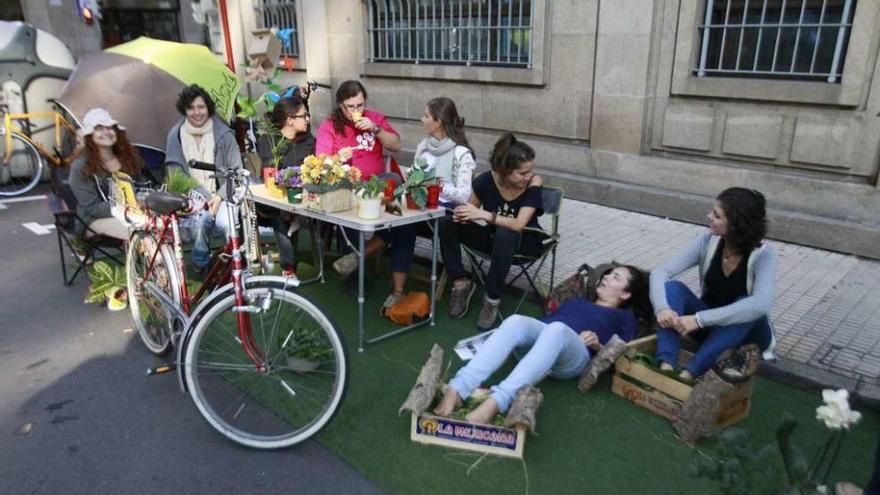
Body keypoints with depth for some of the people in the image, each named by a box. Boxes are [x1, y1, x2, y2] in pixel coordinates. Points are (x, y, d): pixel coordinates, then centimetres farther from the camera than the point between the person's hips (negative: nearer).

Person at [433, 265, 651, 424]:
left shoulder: (625, 317, 28)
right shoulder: (577, 300, 40)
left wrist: (597, 345, -4)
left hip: (575, 355, -4)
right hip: (542, 334, 4)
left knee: (557, 330, -40)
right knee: (516, 321, -32)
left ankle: (496, 401, -58)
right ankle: (458, 389, -50)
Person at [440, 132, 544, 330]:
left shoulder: (533, 183, -23)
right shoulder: (486, 180, -15)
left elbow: (518, 224, -31)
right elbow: (471, 209, -1)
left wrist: (484, 215, -40)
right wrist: (463, 214, -25)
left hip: (525, 241, -3)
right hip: (494, 237, 3)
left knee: (504, 235, -39)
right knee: (447, 224, -16)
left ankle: (492, 298, -22)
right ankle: (460, 282, -6)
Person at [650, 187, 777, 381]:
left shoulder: (763, 255, -23)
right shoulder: (707, 241, -13)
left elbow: (761, 305, -41)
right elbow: (660, 272, -19)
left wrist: (699, 320, -46)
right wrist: (662, 307, -40)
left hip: (747, 330, -3)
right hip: (709, 325, 3)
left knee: (745, 304, -37)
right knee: (673, 287, -25)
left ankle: (687, 375, -41)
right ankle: (666, 369, -41)